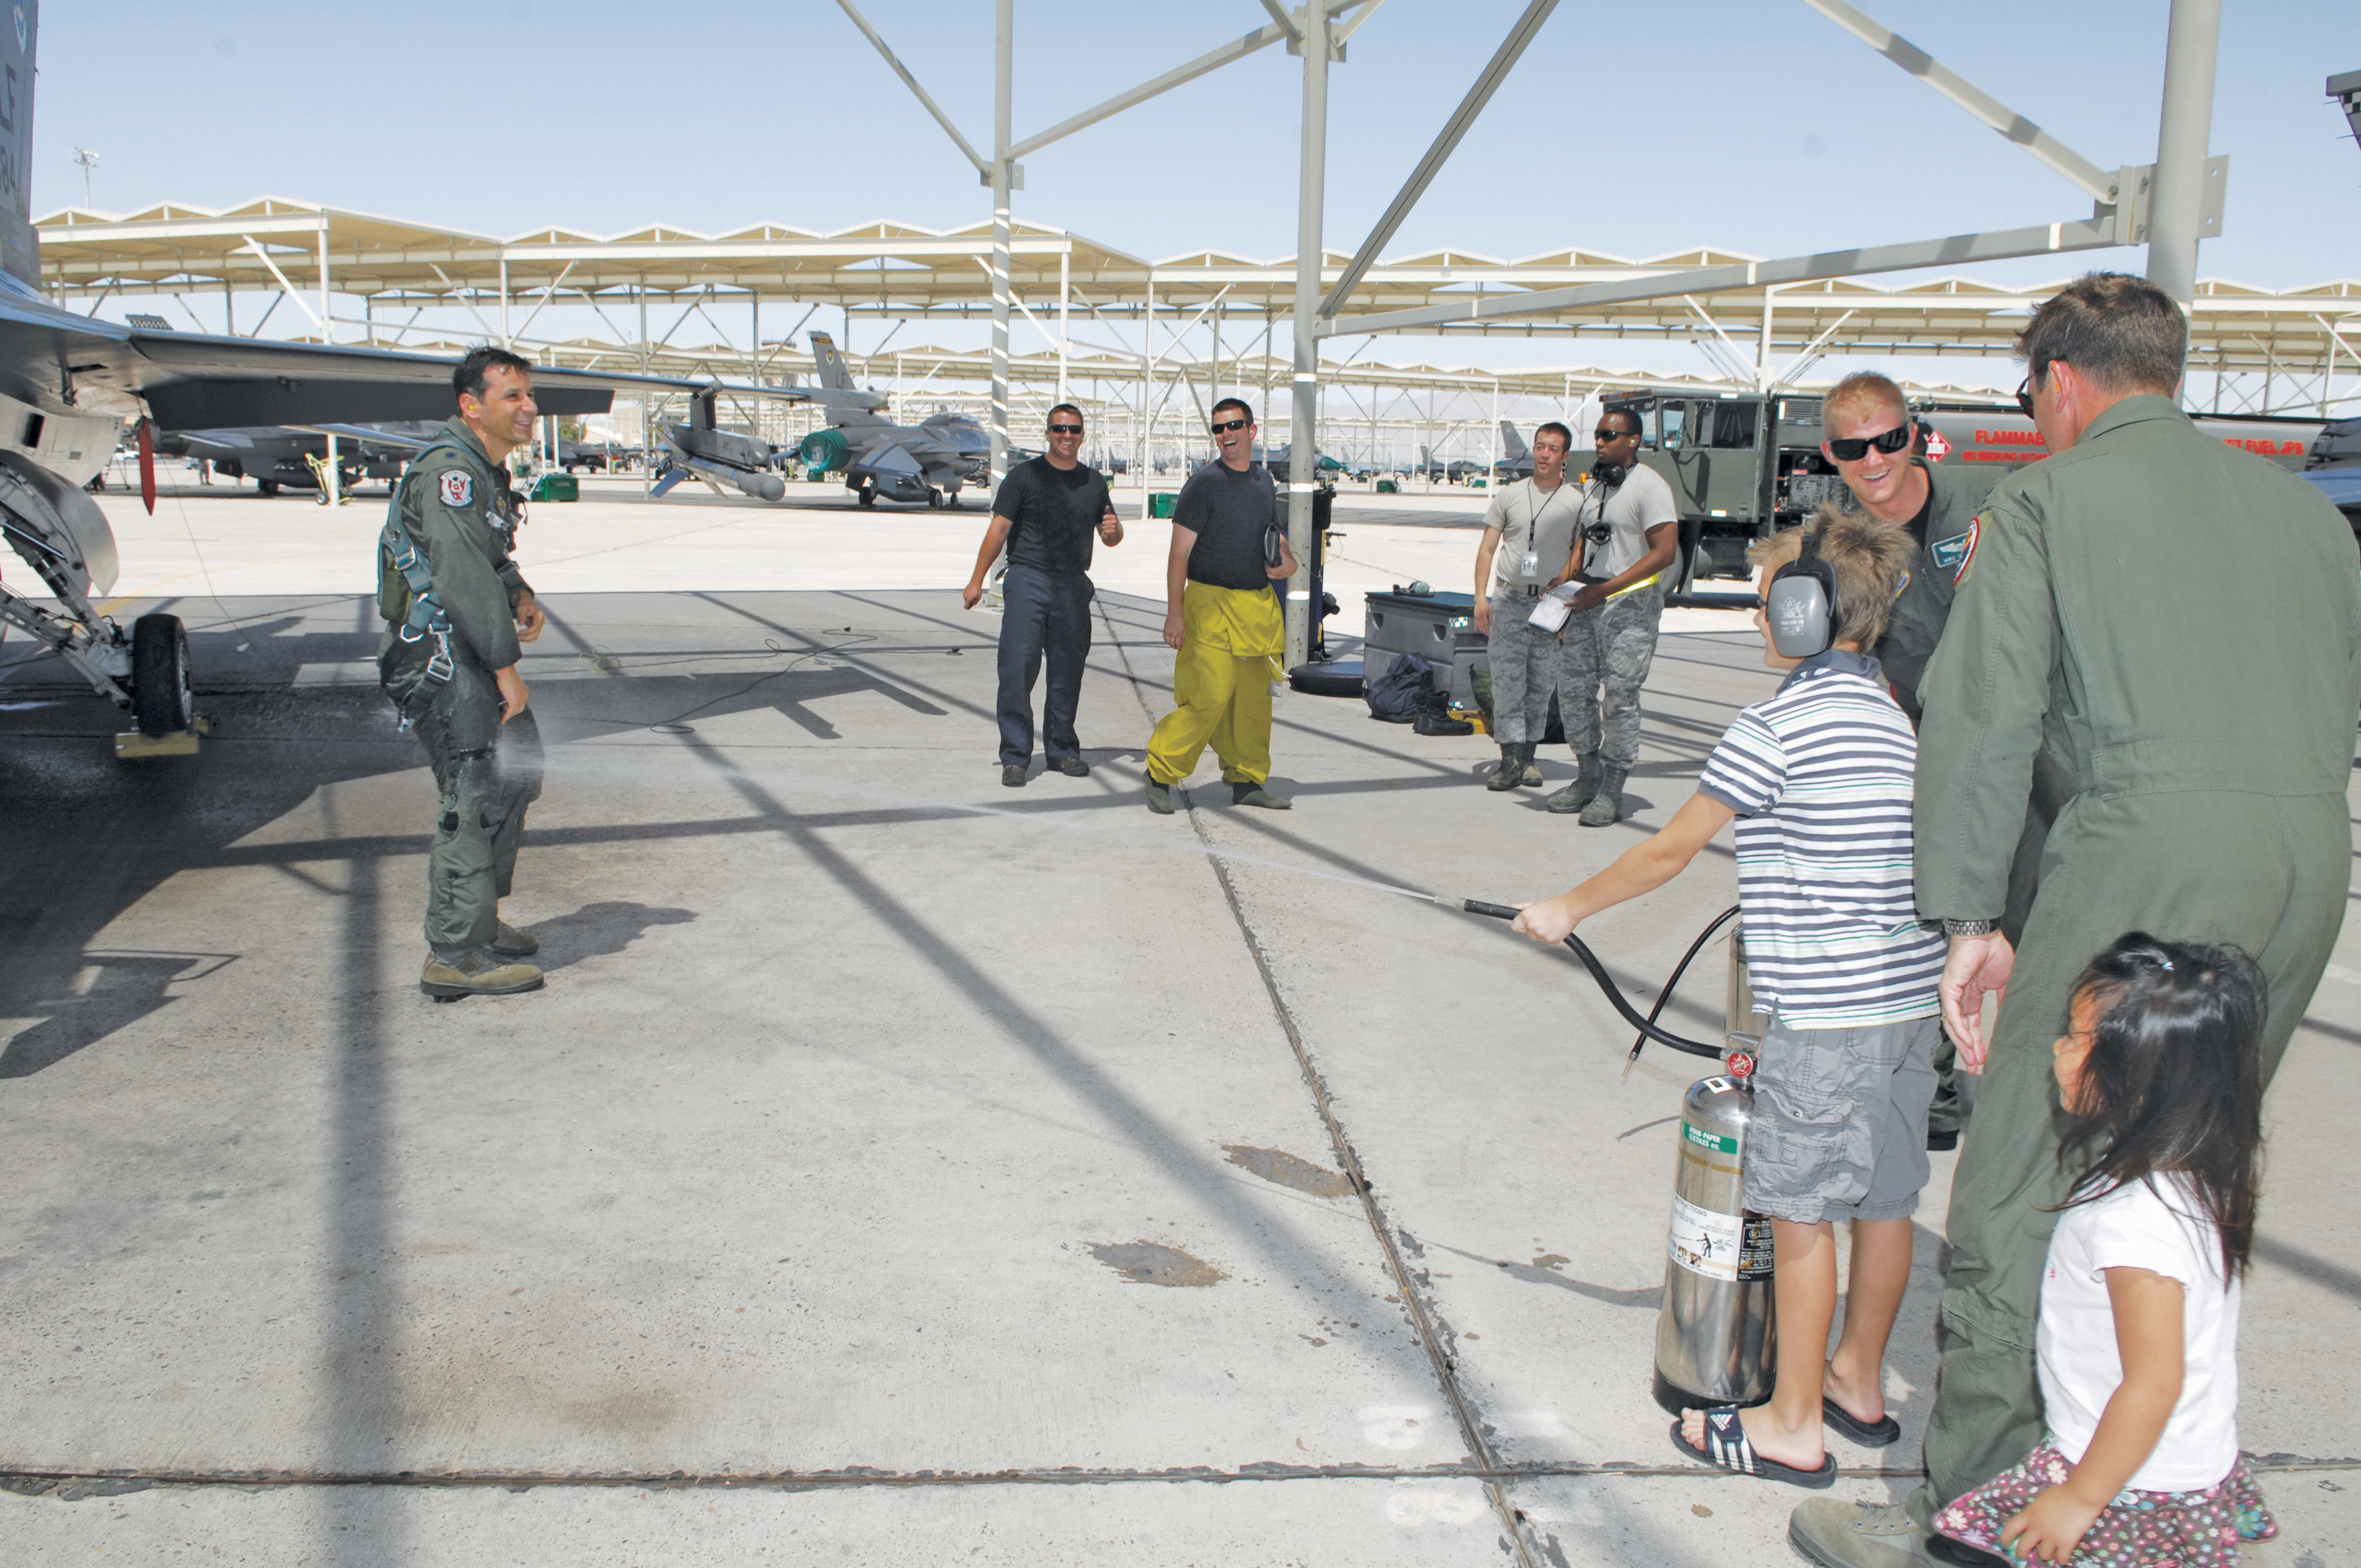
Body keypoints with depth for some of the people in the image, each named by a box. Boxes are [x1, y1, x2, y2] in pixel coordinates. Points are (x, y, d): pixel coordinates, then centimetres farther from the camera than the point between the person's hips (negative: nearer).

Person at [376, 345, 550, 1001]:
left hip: (473, 659, 11)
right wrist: (506, 667, -22)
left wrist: (520, 594, 9)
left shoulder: (488, 472, 16)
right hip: (442, 660, -11)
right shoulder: (448, 470, -17)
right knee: (474, 797, -11)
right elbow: (461, 574, -24)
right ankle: (454, 957, -6)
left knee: (518, 772, 17)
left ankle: (479, 919, 29)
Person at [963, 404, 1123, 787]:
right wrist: (977, 580, -6)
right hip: (1028, 580, -4)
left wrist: (1113, 529, -5)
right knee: (1018, 669, -8)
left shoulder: (1094, 481, 14)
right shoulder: (1024, 475, 2)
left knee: (1068, 672, 7)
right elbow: (999, 528, -1)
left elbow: (1112, 537, 20)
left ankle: (1062, 750, 19)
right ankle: (1015, 757, -4)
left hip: (1074, 584, 4)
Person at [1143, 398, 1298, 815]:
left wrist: (1289, 561, 6)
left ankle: (1247, 781, 21)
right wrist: (1175, 612, -17)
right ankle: (1160, 774, 1)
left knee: (1254, 698, 9)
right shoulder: (1203, 484, -7)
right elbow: (1179, 553, -10)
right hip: (1211, 604, -6)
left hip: (1260, 605, 7)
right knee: (1210, 697, -12)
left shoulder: (1265, 483, 14)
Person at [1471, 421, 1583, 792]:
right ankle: (1510, 757, -10)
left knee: (1542, 683, 4)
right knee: (1507, 679, -8)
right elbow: (1486, 549, 8)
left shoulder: (1576, 503, 4)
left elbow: (1579, 556, 5)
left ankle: (1528, 755, 14)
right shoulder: (1508, 496, 8)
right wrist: (1481, 597, -1)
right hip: (1508, 598, 0)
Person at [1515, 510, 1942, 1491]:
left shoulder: (1778, 725, -12)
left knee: (1801, 1209, 1)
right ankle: (1858, 1381, 34)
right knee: (1884, 1197, 18)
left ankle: (1793, 1425, 10)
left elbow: (1669, 852, -7)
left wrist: (1571, 908, 7)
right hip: (1909, 996, 9)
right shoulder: (1888, 717, 14)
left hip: (1828, 1007, -9)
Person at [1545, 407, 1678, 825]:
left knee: (1620, 695, -8)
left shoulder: (1649, 486, -9)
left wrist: (1603, 590, -19)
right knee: (1573, 691, 6)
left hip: (1631, 602, -8)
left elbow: (1664, 552, -16)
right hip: (1588, 601, 8)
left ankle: (1611, 793, -3)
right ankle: (1589, 778, 18)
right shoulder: (1592, 485, 16)